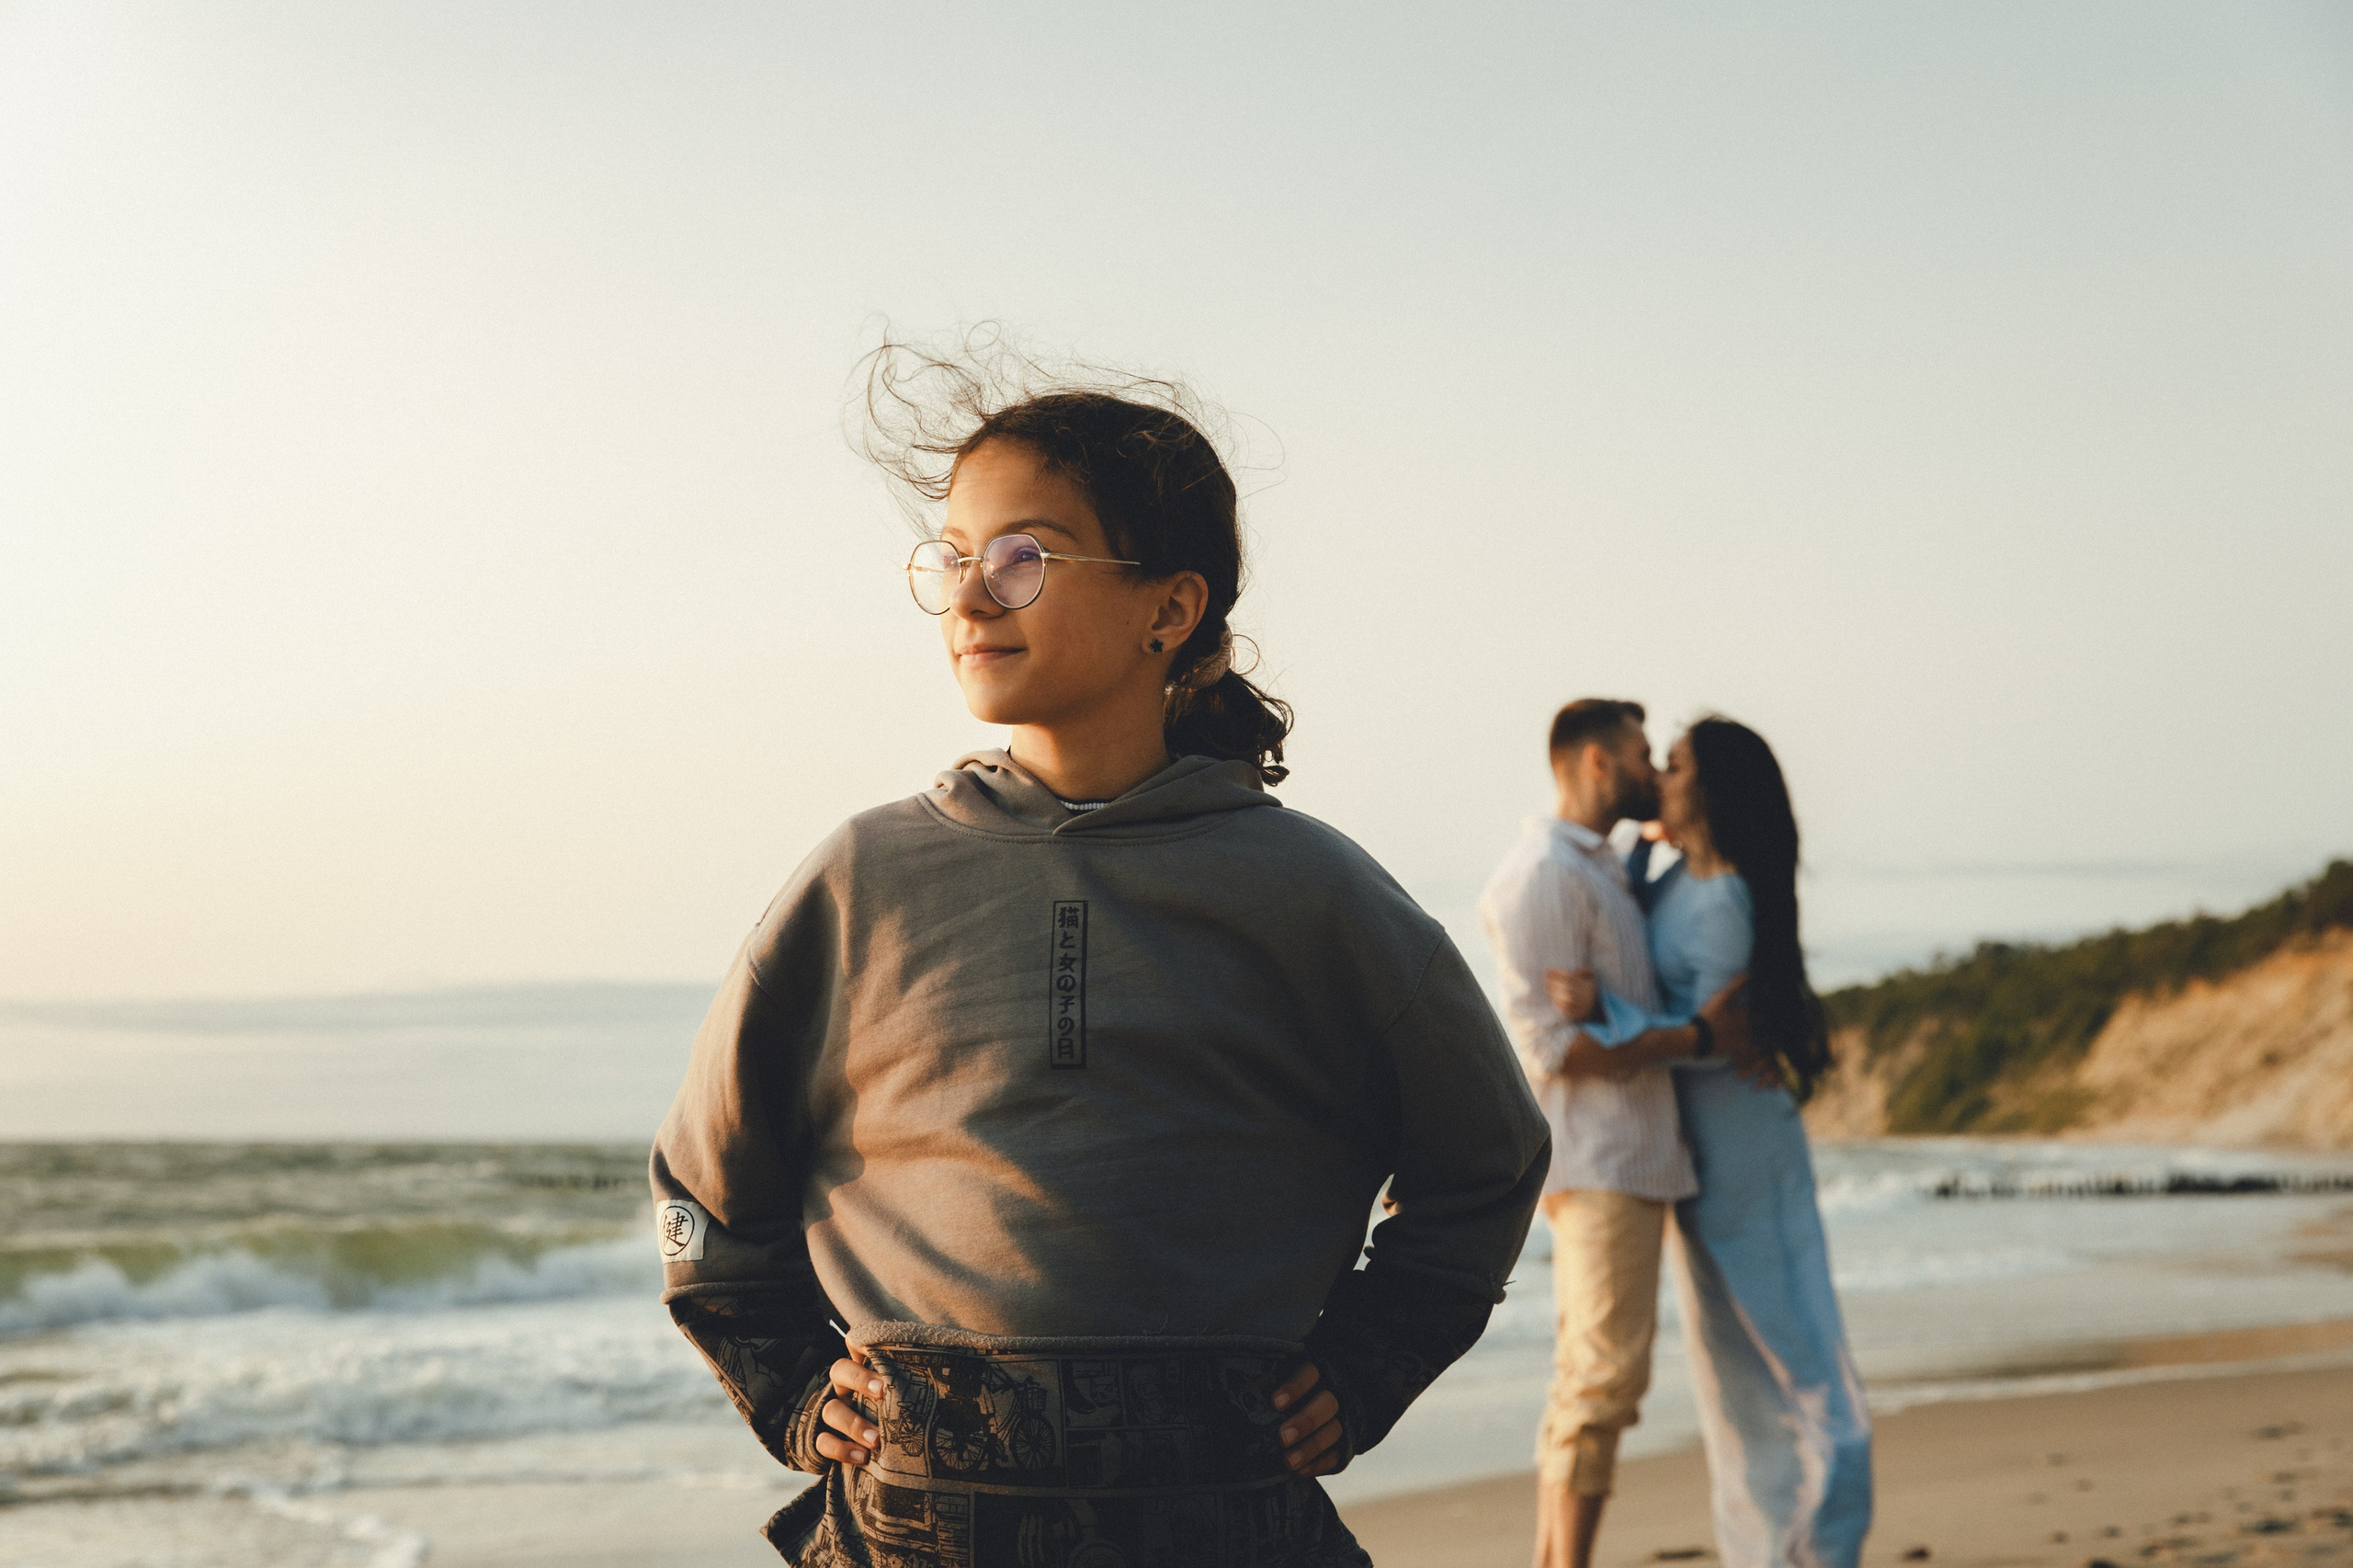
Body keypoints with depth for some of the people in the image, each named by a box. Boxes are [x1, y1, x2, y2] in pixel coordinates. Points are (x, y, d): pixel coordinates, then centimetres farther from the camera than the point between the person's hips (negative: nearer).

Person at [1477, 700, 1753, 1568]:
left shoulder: (1602, 870, 19)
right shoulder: (1543, 875, -12)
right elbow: (1552, 1043, -18)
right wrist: (1699, 1037, -16)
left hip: (1632, 1154, 10)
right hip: (1597, 1160, -10)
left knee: (1586, 1376, 9)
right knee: (1605, 1374, -11)